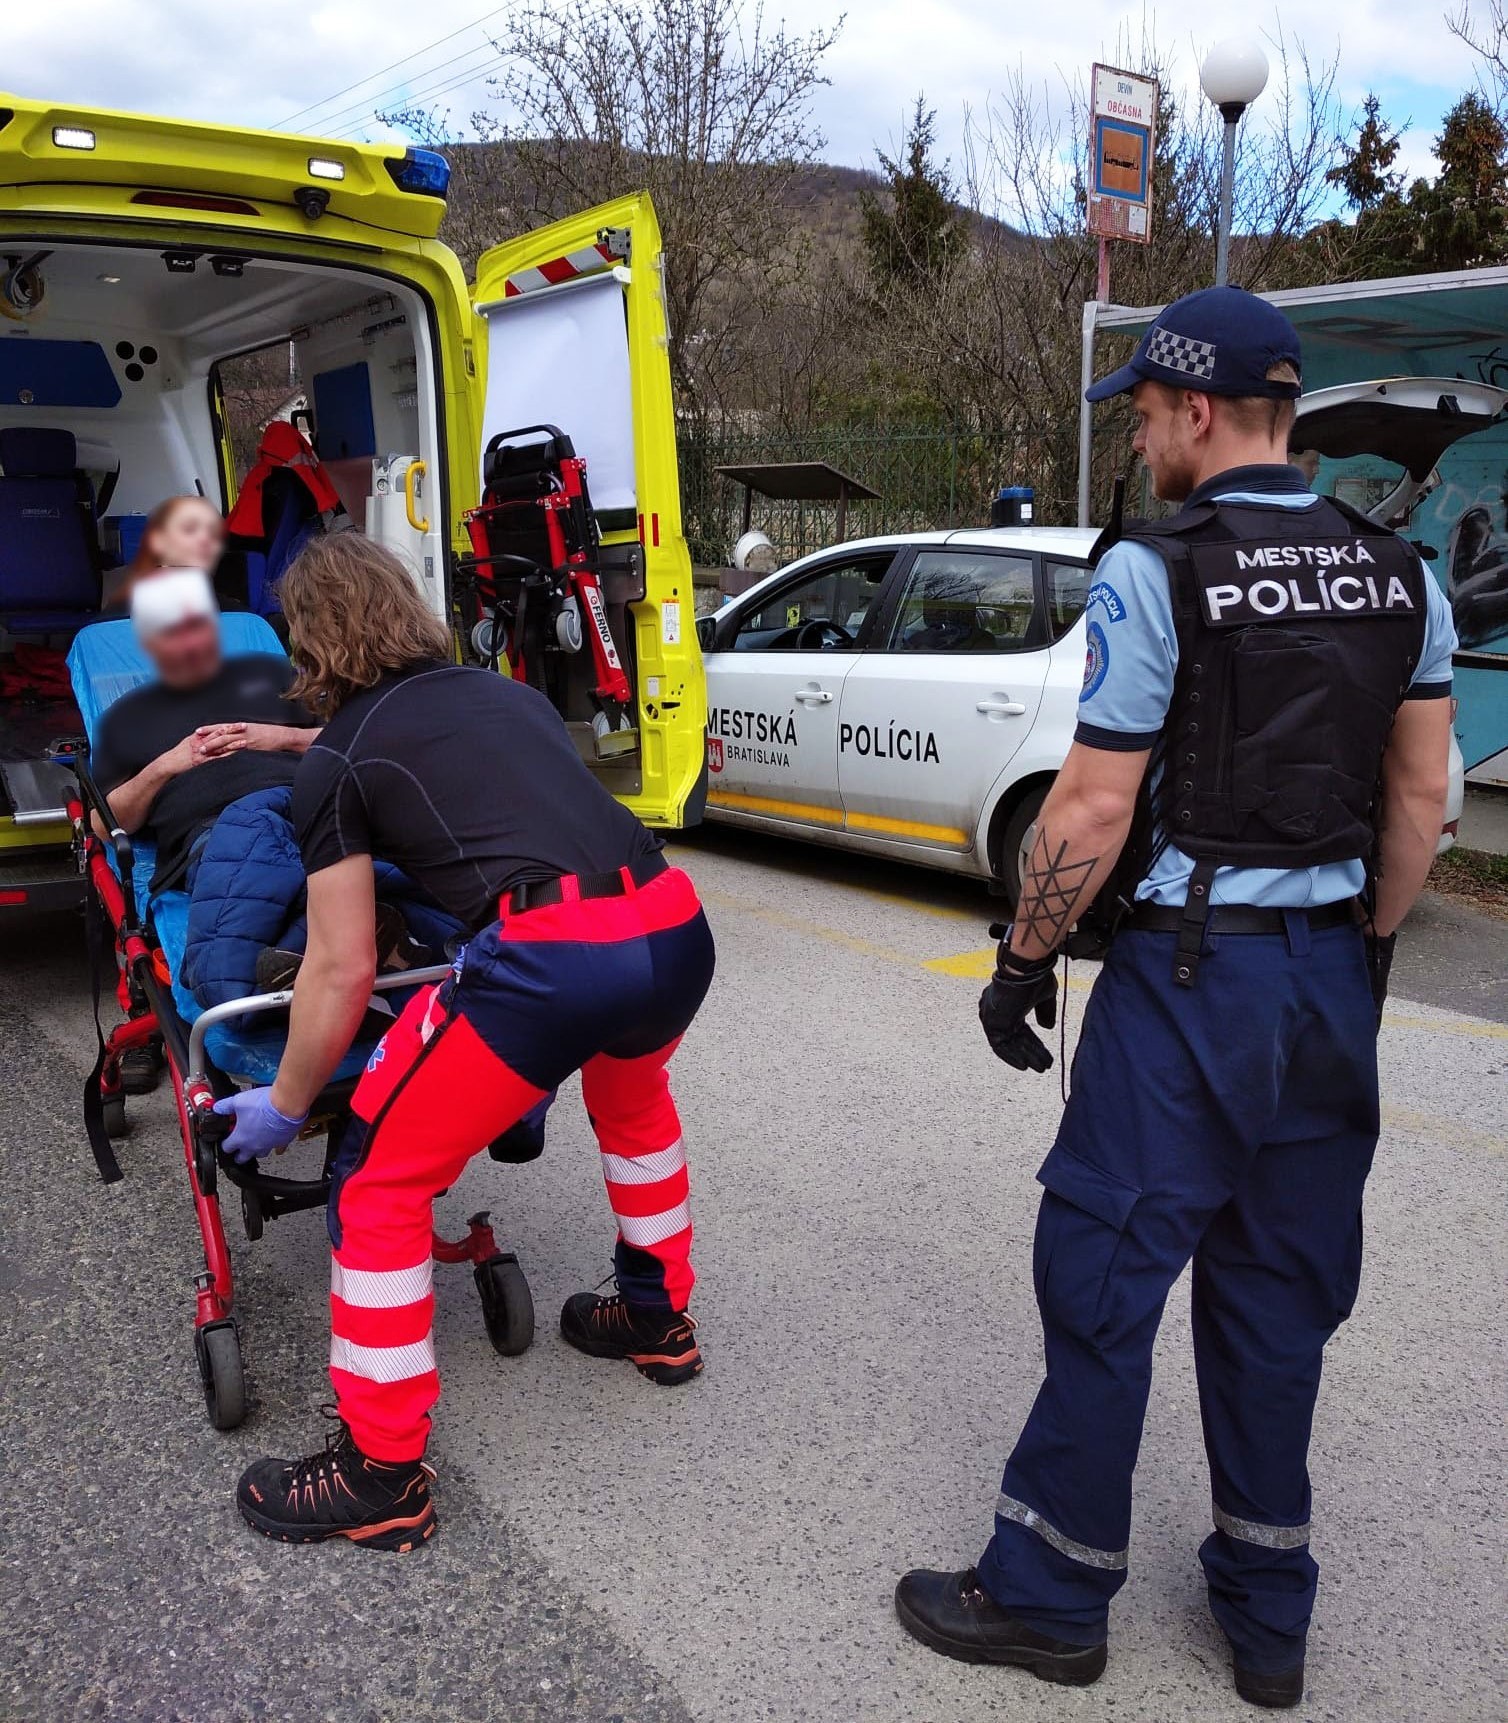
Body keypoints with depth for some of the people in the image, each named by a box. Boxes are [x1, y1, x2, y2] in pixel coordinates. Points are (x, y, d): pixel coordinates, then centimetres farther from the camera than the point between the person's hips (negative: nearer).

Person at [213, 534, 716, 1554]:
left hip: (550, 958, -7)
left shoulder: (337, 763, 10)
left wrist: (283, 1107, 23)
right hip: (679, 930, 7)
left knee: (381, 1182, 12)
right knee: (631, 1092, 38)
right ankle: (659, 1316, 52)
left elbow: (343, 972, 9)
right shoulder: (510, 693, 25)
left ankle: (383, 1474, 20)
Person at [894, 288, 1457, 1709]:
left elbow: (1094, 809, -15)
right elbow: (1420, 800, 10)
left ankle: (1049, 1596, 21)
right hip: (1333, 975, 7)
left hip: (1188, 970, -7)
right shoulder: (1399, 576, 7)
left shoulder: (1153, 572, -13)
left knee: (1103, 1281, 6)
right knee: (1279, 1293, 16)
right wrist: (1365, 949, 19)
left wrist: (1021, 963, -4)